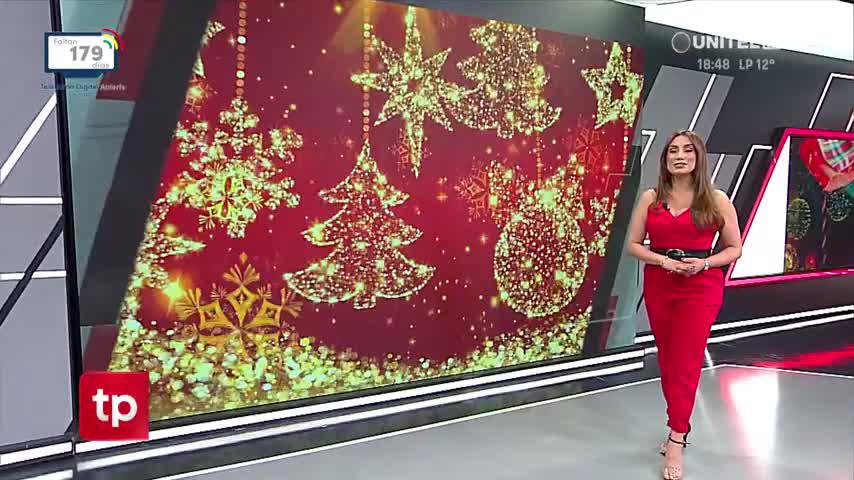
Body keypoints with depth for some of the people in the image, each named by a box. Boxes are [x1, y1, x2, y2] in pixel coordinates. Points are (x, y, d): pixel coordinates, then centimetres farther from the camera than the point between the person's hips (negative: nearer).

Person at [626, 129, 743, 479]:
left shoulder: (716, 200, -1)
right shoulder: (650, 199, 3)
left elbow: (734, 248, 3)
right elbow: (633, 244, 4)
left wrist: (704, 263, -15)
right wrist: (663, 260, -14)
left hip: (701, 287, -3)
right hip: (659, 286, 3)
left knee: (685, 363, -8)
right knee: (667, 360, 11)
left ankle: (675, 443, -6)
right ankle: (679, 428, 27)